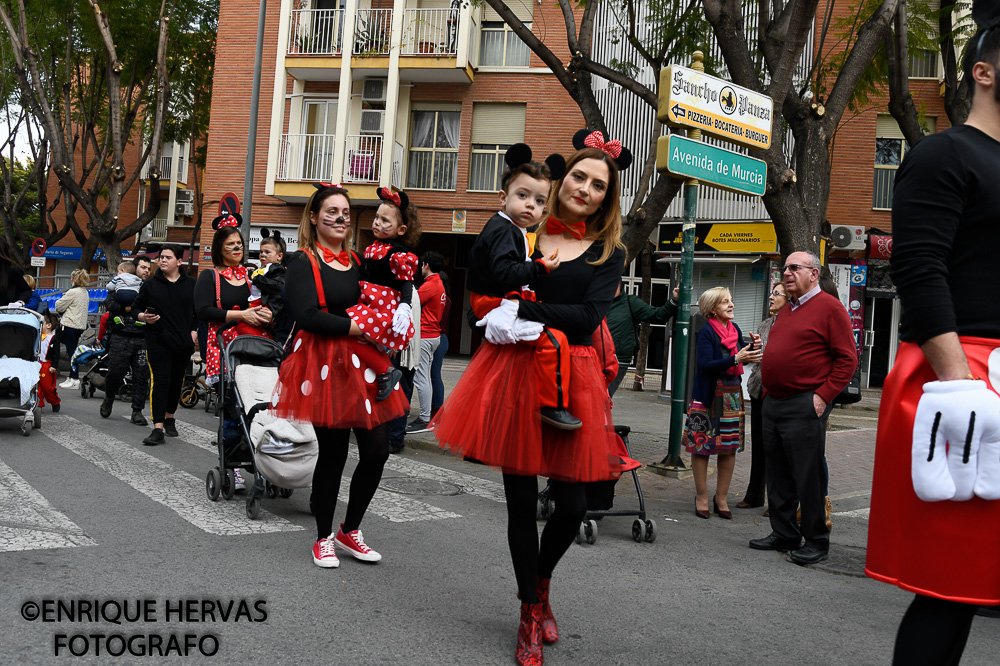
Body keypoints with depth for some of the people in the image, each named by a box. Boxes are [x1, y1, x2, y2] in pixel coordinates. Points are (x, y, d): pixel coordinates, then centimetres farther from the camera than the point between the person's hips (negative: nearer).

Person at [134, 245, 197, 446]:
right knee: (159, 382, -11)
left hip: (184, 341, 2)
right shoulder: (150, 284, 4)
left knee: (177, 382, 13)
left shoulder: (191, 284, 6)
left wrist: (195, 330, 3)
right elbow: (136, 308, 10)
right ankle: (158, 428, -13)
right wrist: (144, 317, -11)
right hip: (158, 341, -2)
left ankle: (169, 417, 34)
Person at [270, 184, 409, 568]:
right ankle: (324, 539, 22)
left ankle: (350, 531, 24)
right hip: (324, 366, -6)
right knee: (333, 454, 1)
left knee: (377, 451, 3)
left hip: (363, 363, 6)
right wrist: (356, 327, -15)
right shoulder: (304, 262, -3)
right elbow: (305, 315, -17)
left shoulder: (357, 262, 15)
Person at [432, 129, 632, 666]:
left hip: (572, 378, 0)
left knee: (572, 502, 0)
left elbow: (588, 316, -9)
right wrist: (503, 322, -8)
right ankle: (531, 612, 24)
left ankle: (541, 583, 33)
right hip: (514, 371, 0)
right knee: (520, 498, 5)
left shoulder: (609, 253, 6)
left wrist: (522, 311, -14)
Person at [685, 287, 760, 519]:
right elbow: (706, 365, -20)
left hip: (732, 394, 6)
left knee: (730, 447, 8)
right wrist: (735, 359, -27)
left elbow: (741, 359, 15)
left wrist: (752, 349, -3)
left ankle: (721, 497, 19)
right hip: (708, 395, -6)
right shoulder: (706, 332, -10)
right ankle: (702, 497, 14)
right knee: (702, 446, 1)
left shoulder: (735, 329, 9)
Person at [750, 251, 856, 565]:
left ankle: (817, 542, 7)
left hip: (804, 406, -8)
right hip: (773, 403, 8)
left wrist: (823, 396, -16)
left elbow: (847, 358, -11)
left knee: (807, 476, -4)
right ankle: (784, 534, 22)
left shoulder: (829, 307, -6)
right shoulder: (786, 310, 19)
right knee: (777, 474, 12)